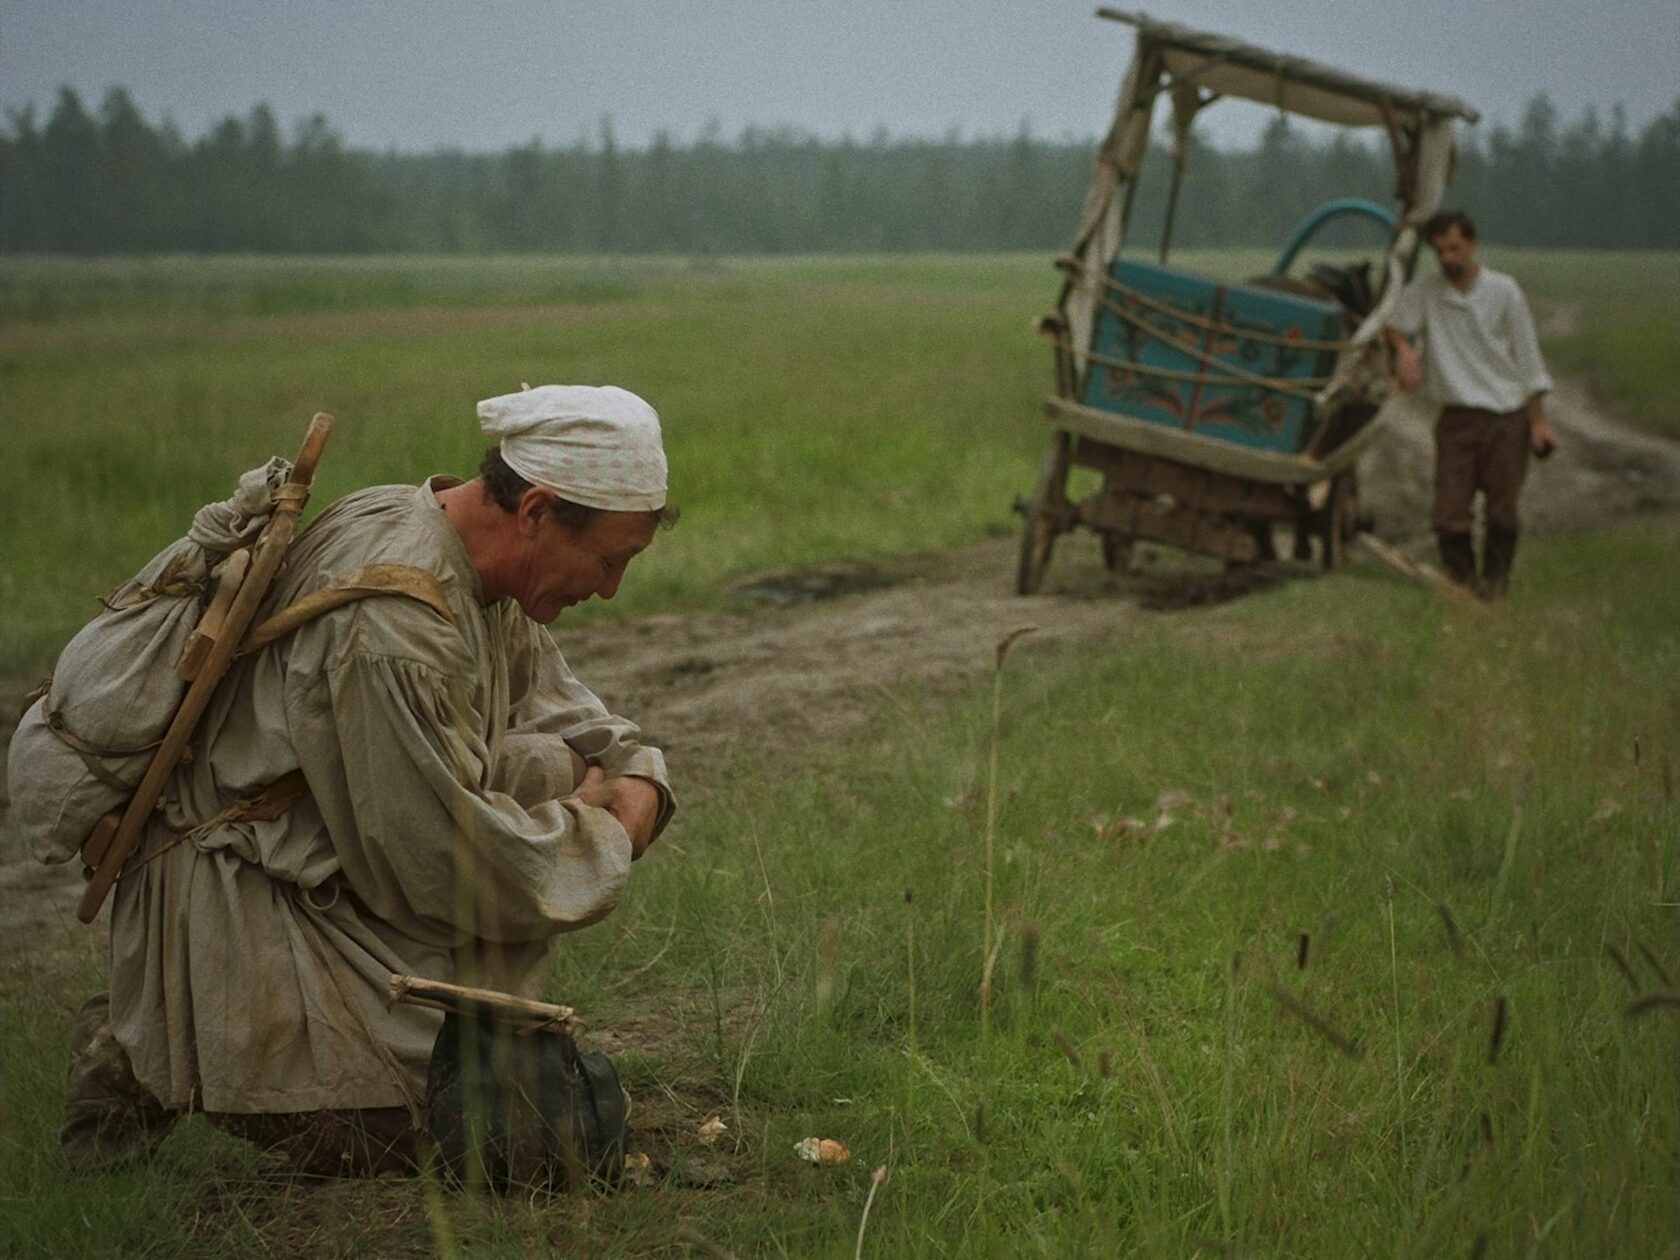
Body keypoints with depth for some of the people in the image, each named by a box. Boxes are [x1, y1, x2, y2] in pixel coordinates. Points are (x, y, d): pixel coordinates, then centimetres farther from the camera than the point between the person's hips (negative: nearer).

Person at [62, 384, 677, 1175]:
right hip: (236, 921, -10)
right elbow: (440, 861, -26)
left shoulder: (476, 566, 1)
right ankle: (156, 1059, 0)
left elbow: (547, 697, 17)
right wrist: (601, 838, -10)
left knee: (559, 770, -1)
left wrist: (632, 775, -4)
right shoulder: (393, 620, -29)